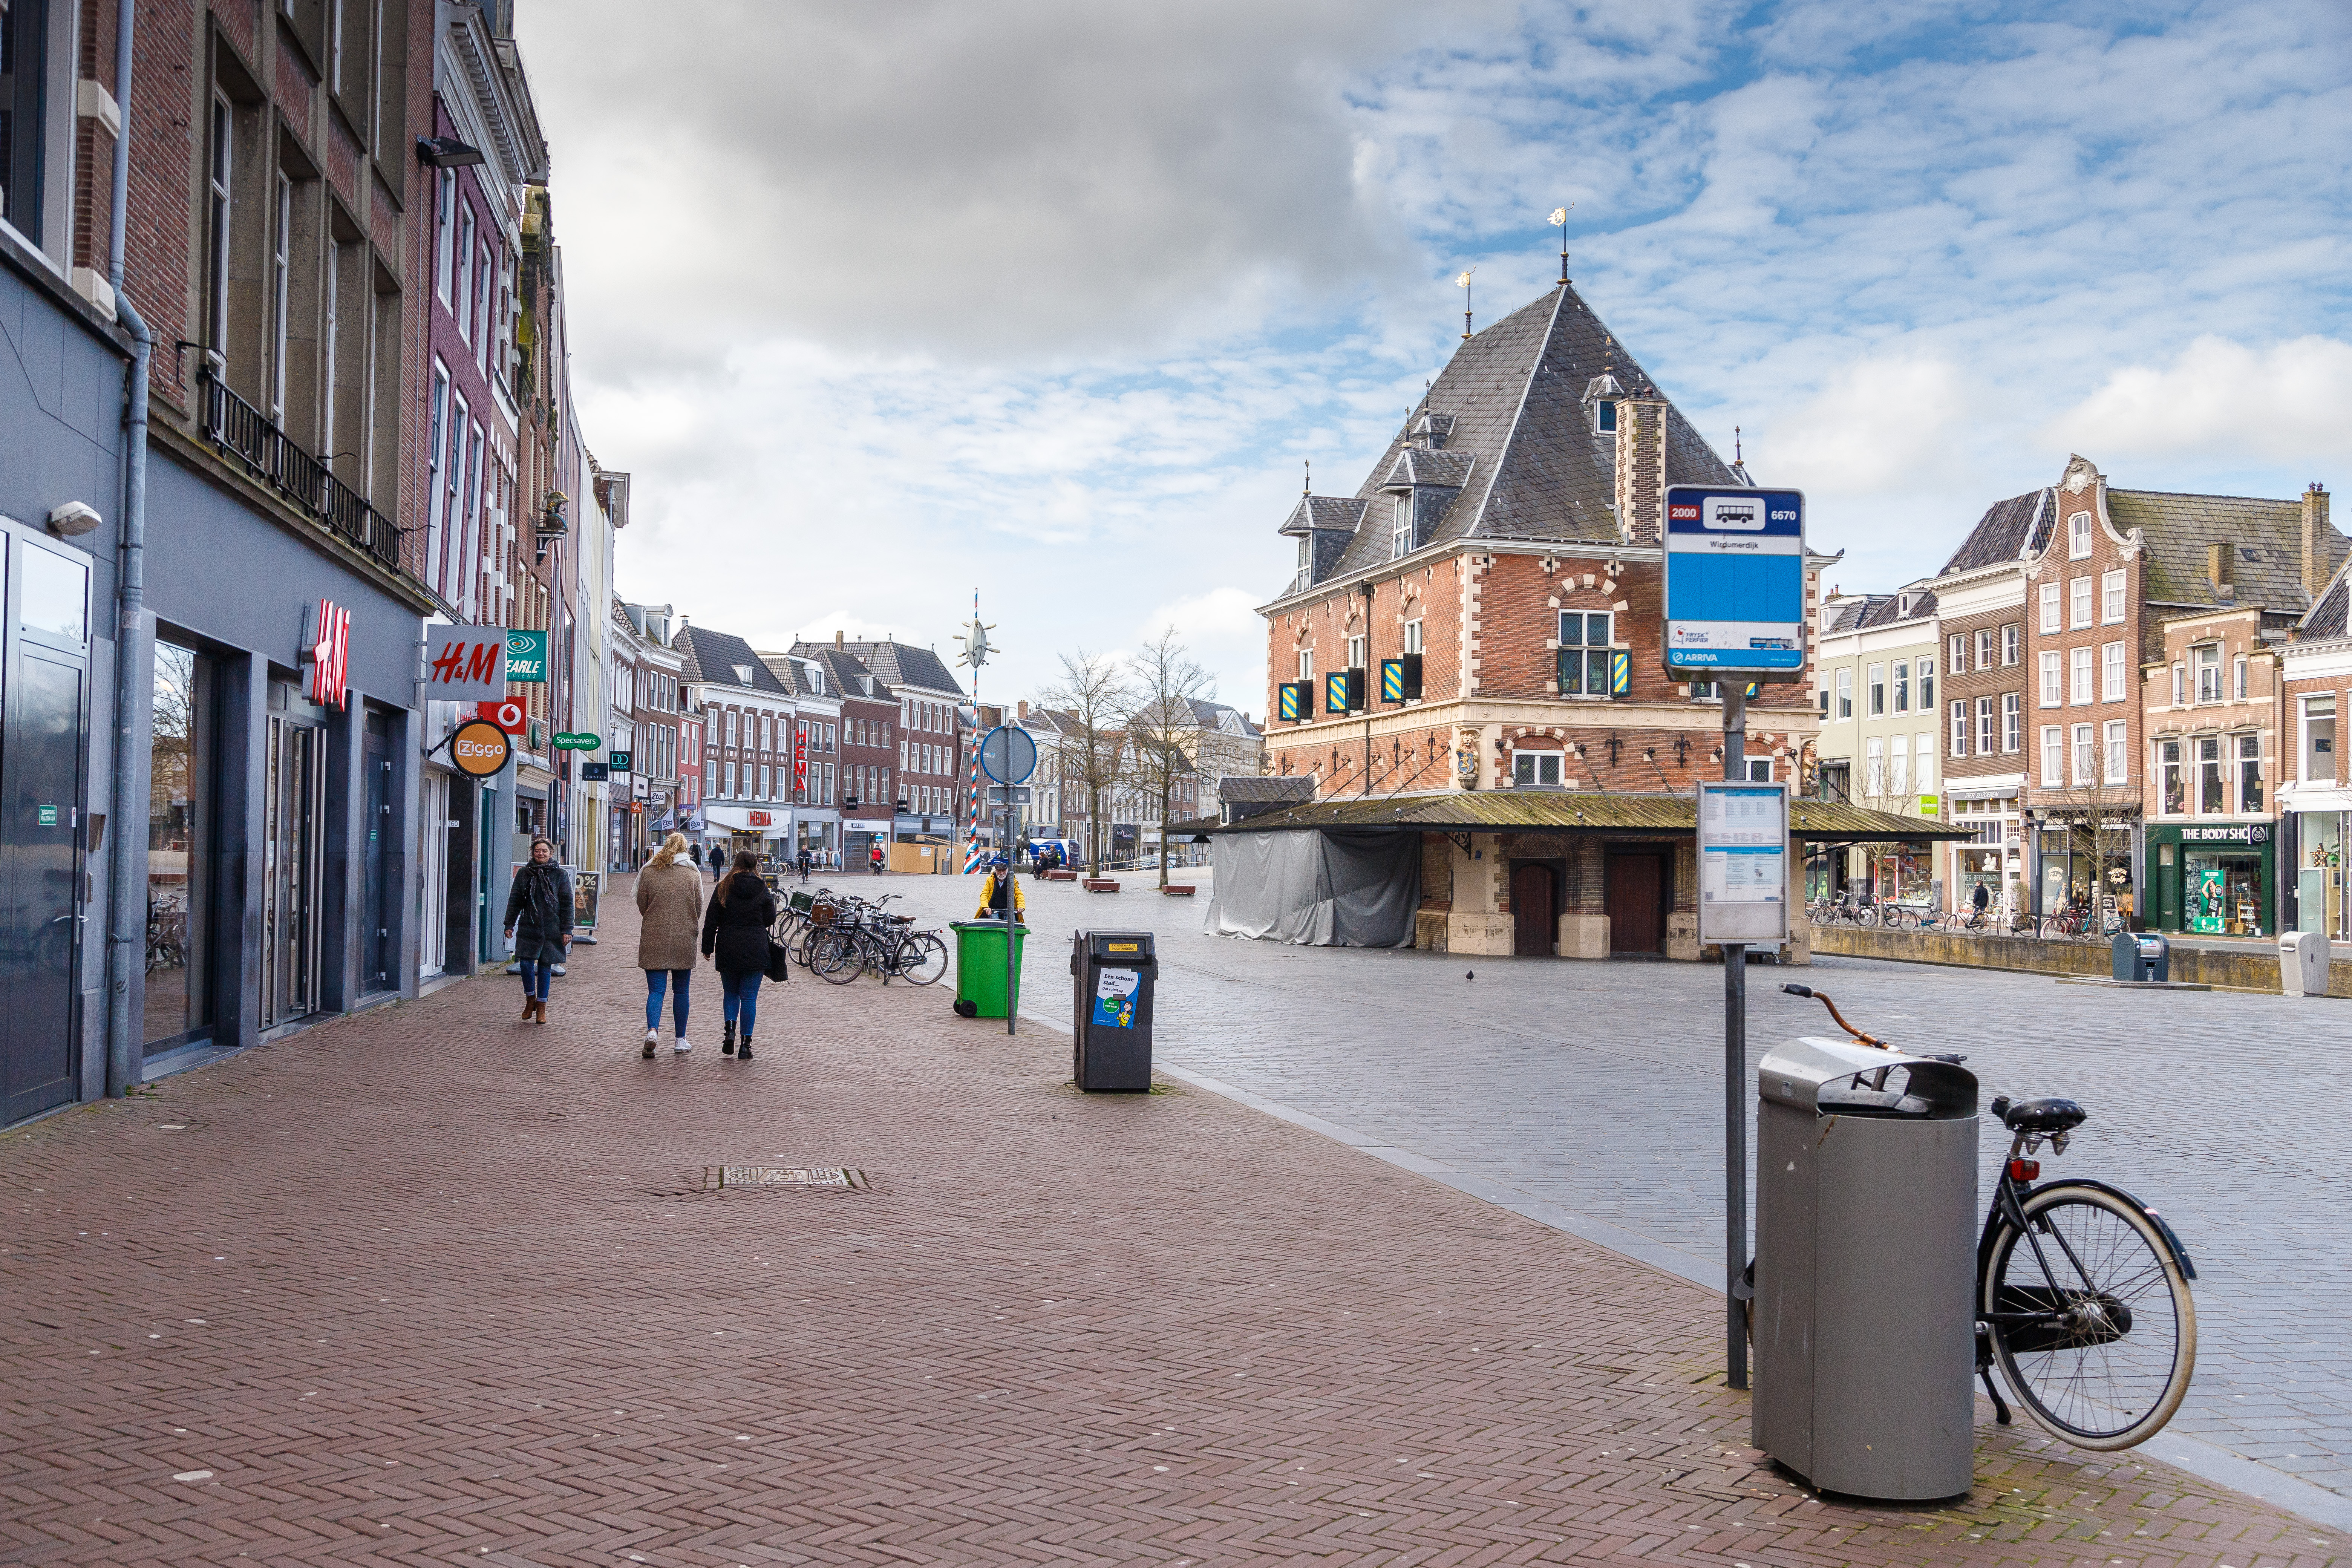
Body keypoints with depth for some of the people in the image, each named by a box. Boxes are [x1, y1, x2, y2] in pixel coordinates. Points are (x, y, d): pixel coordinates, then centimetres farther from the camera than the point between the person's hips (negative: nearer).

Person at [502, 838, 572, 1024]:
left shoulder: (560, 875, 2)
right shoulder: (524, 874, 7)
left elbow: (567, 904, 1)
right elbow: (514, 901, 11)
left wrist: (567, 930, -4)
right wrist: (509, 924, 5)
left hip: (552, 930, -1)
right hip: (528, 928, 1)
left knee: (545, 966, 3)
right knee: (526, 963, -9)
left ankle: (541, 1007, 14)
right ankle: (530, 1000, 15)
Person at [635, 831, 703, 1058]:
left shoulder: (648, 872, 0)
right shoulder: (693, 873, -1)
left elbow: (641, 905, 5)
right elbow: (699, 908, 4)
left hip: (654, 939, 0)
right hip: (684, 939, 0)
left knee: (656, 989, 1)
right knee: (681, 990, 10)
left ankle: (652, 1031, -23)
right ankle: (680, 1041, 14)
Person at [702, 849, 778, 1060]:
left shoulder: (723, 888, 0)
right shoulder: (763, 890, -2)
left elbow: (711, 920, -1)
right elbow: (770, 919, 3)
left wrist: (707, 947, 6)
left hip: (728, 948, 1)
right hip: (755, 949, -1)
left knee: (730, 992, 18)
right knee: (749, 997, 3)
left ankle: (730, 1029, -4)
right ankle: (745, 1044, 1)